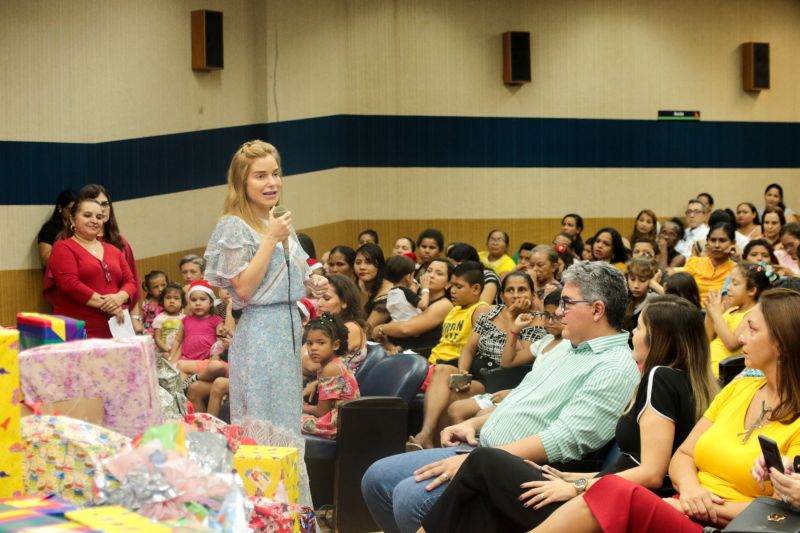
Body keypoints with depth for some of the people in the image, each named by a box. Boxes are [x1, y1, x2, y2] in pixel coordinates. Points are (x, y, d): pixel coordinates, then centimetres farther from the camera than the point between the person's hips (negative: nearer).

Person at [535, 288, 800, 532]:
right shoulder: (738, 388, 16)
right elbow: (682, 456, 16)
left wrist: (709, 507, -13)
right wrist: (689, 488, -6)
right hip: (682, 510, 6)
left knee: (616, 495, -33)